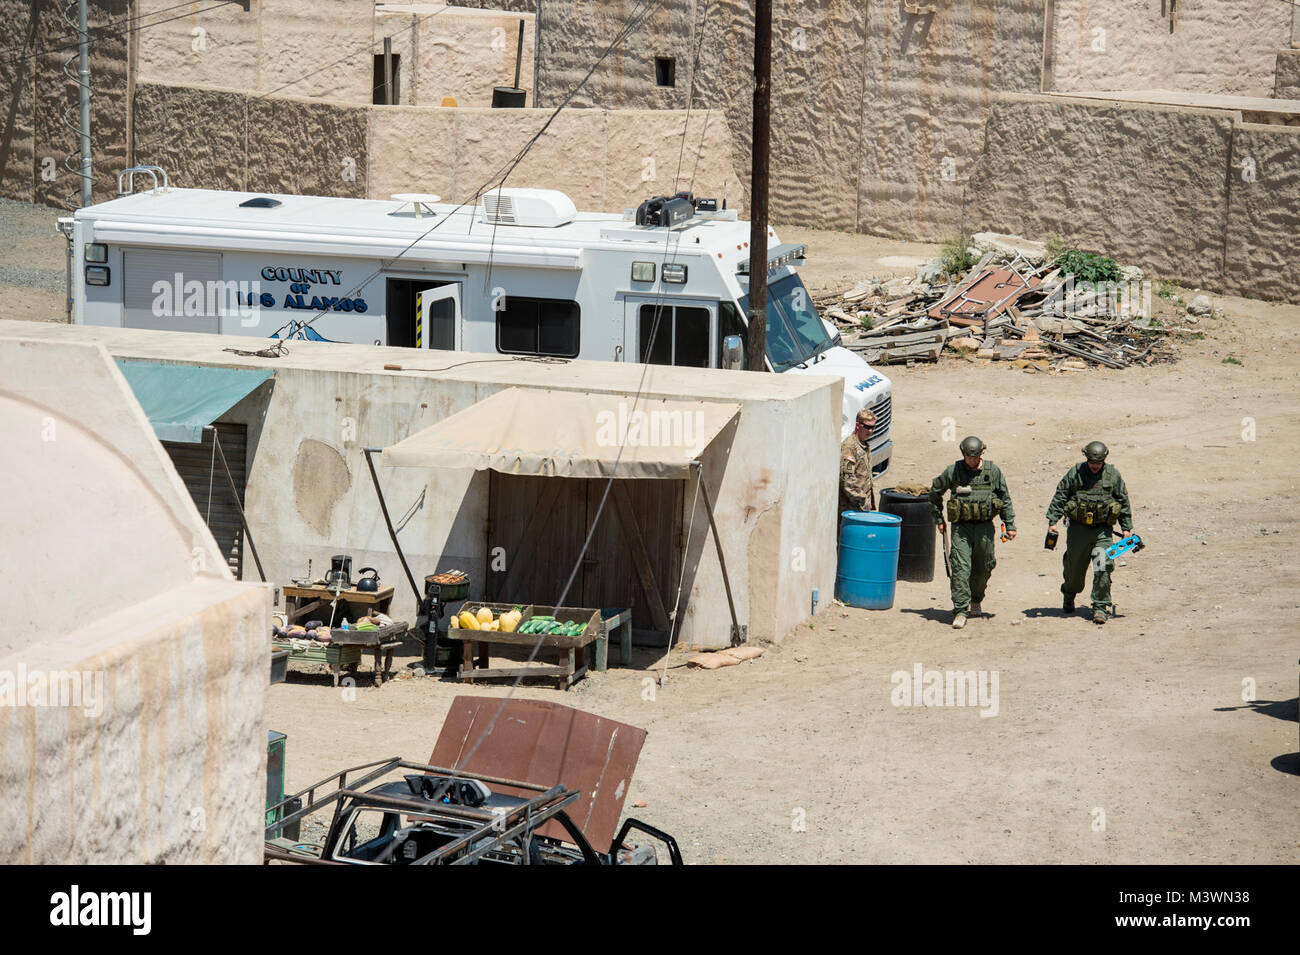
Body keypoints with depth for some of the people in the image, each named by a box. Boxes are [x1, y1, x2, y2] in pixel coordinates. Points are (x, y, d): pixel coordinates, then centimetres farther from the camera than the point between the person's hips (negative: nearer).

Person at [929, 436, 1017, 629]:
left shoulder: (992, 471, 0)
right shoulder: (953, 471, -2)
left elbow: (1005, 499, 9)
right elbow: (935, 492, 12)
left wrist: (1010, 525, 6)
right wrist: (939, 519, 12)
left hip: (985, 527, 1)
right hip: (961, 526, -1)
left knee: (982, 569, 11)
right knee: (961, 568, -11)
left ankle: (976, 600, 38)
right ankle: (960, 610, -11)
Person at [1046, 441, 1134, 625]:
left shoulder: (1112, 475, 1)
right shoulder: (1074, 473, -2)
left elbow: (1124, 502, 9)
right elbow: (1059, 497, 2)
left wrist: (1127, 528, 8)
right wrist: (1052, 521, -5)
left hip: (1103, 529, 0)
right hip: (1078, 527, 0)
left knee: (1103, 568, -11)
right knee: (1074, 567, 9)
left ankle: (1100, 608, -4)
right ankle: (1068, 597, 37)